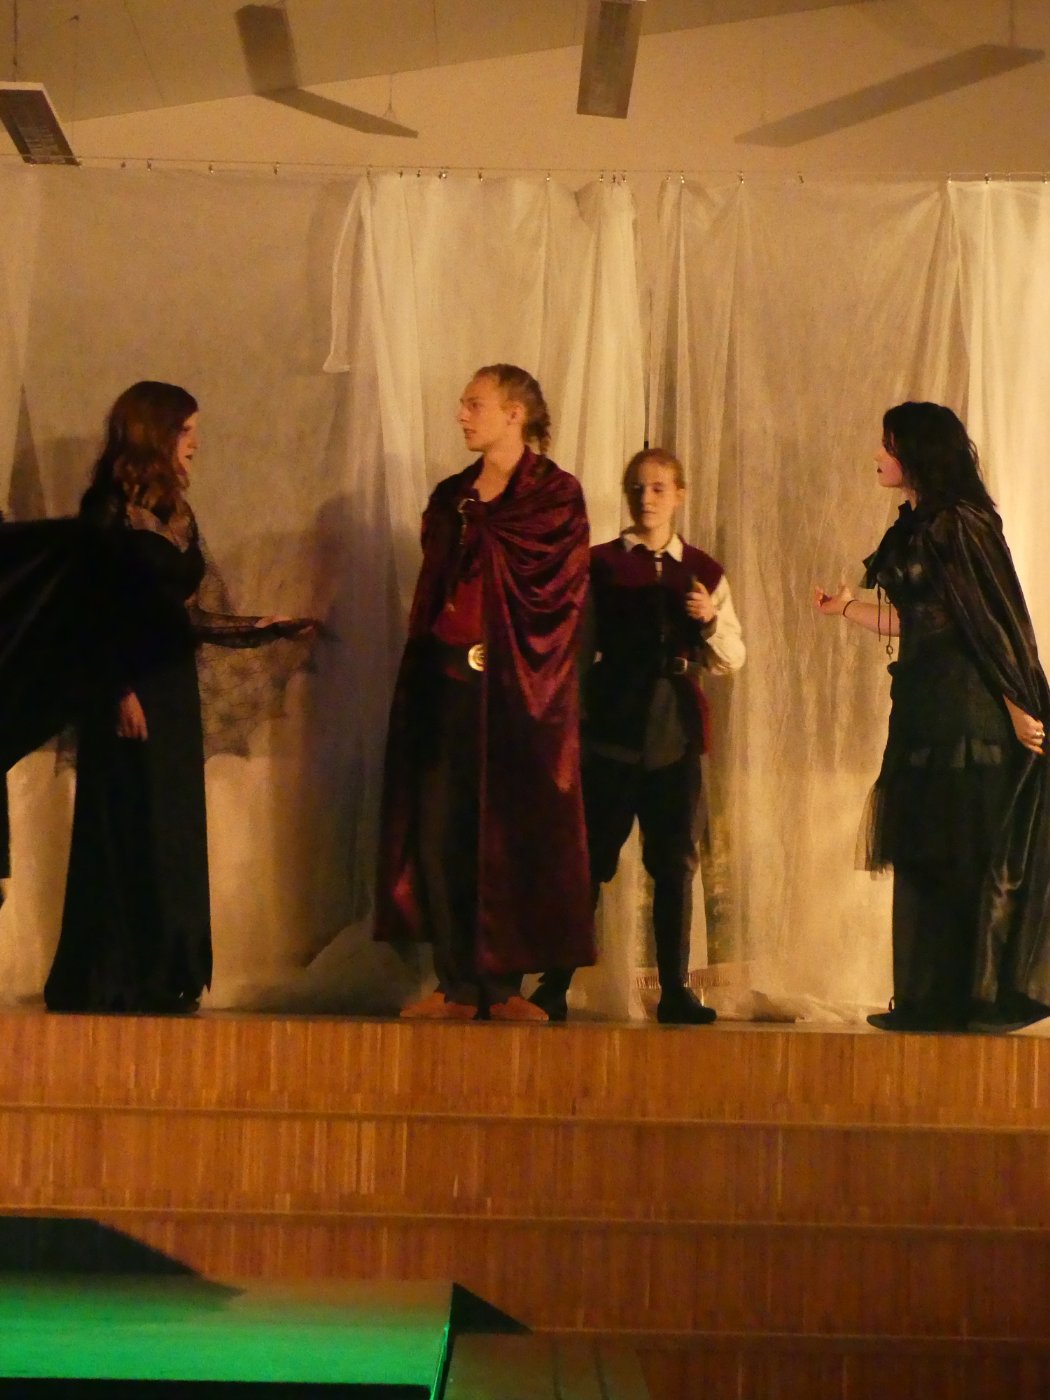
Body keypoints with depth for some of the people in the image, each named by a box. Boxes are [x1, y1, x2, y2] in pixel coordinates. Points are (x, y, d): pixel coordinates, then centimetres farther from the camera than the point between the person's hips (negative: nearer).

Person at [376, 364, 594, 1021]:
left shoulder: (556, 495, 0)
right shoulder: (451, 497, 17)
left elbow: (559, 593, -10)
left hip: (517, 688, -5)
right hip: (447, 682, 5)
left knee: (514, 834, -3)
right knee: (440, 832, -1)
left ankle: (505, 984, 3)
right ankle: (458, 985, 4)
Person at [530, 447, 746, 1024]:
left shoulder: (704, 571, 12)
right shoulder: (600, 563, 6)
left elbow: (731, 659, 10)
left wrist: (710, 620, -8)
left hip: (675, 734, 2)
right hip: (611, 731, -2)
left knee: (675, 863, 3)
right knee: (589, 858, -4)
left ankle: (674, 991, 8)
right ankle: (554, 984, 2)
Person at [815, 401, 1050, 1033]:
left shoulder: (959, 525, -11)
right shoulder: (916, 528, 16)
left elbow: (995, 621, -14)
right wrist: (848, 607, 25)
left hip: (965, 713, -9)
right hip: (925, 709, 9)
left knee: (965, 857, -5)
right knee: (922, 856, 9)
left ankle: (974, 998, 1)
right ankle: (934, 1000, 13)